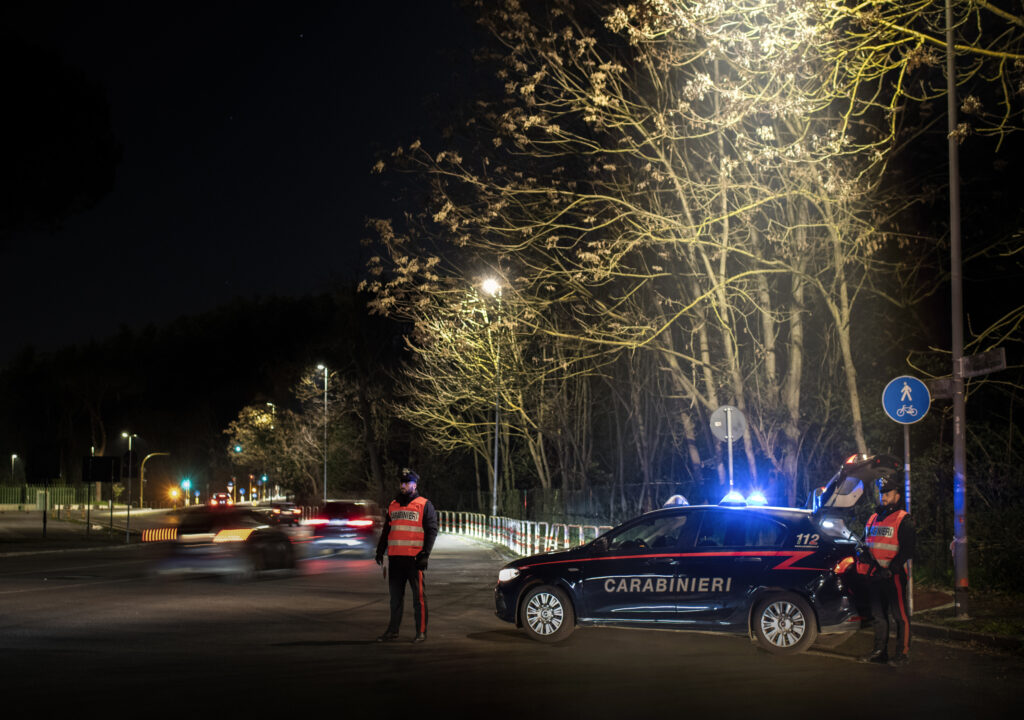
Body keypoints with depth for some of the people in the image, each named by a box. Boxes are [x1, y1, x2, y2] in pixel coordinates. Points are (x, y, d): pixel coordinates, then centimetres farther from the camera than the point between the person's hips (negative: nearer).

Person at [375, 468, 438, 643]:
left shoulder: (424, 505, 0)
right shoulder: (393, 505, 16)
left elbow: (431, 531, -5)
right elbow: (386, 530, 22)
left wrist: (425, 554, -13)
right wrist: (380, 551, 15)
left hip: (414, 558, -5)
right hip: (395, 558, 5)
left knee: (418, 596, -2)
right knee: (395, 595, 10)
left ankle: (421, 631, 3)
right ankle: (393, 630, 17)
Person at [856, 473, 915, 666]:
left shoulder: (903, 520, -4)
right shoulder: (874, 518, 17)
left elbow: (907, 550, -10)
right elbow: (866, 543, 26)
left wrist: (891, 569, -16)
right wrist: (863, 553, 3)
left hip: (893, 576, -7)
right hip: (875, 576, 7)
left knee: (900, 615, -4)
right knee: (878, 615, 11)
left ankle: (903, 653, 1)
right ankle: (880, 651, 18)